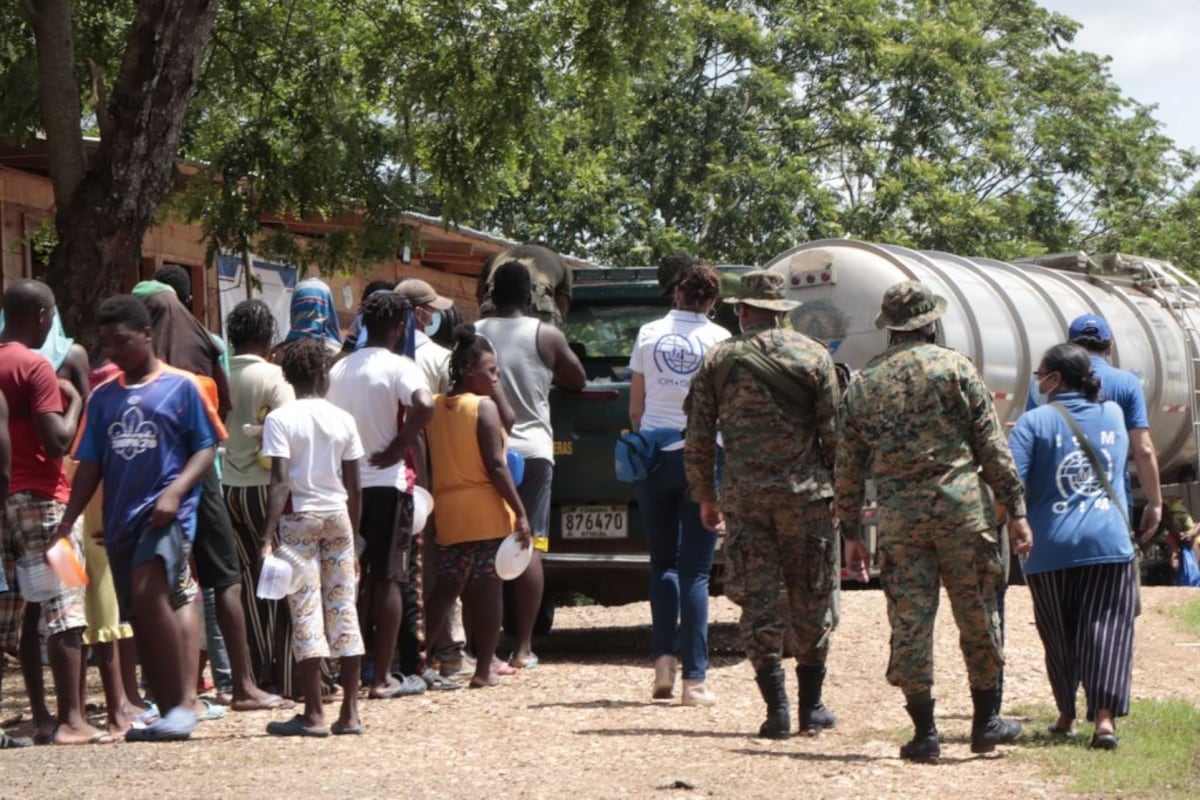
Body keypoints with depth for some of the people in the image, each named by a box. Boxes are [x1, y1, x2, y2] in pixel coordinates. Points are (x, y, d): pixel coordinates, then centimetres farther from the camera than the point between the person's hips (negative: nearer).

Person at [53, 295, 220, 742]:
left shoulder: (181, 387, 0)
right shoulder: (103, 397, 14)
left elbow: (207, 449, -1)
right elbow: (90, 465, 13)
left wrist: (175, 492, -16)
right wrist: (67, 522, 4)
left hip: (167, 512, -6)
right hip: (120, 518, 6)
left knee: (149, 592, -26)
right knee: (141, 619, 7)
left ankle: (183, 702, -20)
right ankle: (166, 710, 15)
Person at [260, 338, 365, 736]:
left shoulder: (280, 419, -6)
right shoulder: (342, 419, 4)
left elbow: (280, 482, -14)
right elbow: (353, 486, 6)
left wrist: (268, 535, -14)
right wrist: (354, 531, 16)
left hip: (299, 518, -3)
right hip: (338, 515, 3)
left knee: (306, 613, -3)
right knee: (344, 610, 6)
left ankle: (313, 714, -5)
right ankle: (350, 712, 7)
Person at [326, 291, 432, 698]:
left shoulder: (340, 369, 8)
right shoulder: (397, 366, -10)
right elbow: (424, 405, -27)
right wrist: (397, 449, -15)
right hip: (385, 483, -5)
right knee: (387, 579, -1)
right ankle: (382, 677, -1)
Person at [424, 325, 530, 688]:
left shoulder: (435, 407, 8)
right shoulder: (484, 406, -10)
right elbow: (495, 465, -14)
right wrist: (520, 513, -12)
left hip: (446, 510, 6)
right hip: (486, 512, -6)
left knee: (444, 589, 12)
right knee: (487, 589, 0)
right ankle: (483, 670, 2)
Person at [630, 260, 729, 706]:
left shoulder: (648, 335, 3)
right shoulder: (719, 339, -4)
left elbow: (635, 407, 6)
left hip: (655, 456, 2)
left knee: (663, 562, 15)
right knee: (695, 570, 0)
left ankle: (663, 659, -2)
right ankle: (694, 679, -5)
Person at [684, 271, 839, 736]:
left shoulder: (719, 361, 3)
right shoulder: (813, 356, 0)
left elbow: (698, 439, 5)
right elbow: (833, 432, -2)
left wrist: (705, 498, 15)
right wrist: (839, 489, 8)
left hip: (744, 496, 1)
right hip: (806, 492, -1)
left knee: (759, 606, 4)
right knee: (812, 603, 10)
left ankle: (777, 709, -2)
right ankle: (811, 708, 15)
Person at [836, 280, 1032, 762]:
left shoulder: (861, 384, 10)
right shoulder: (955, 368, 0)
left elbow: (847, 469, 11)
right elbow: (992, 447, -3)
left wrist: (851, 534, 17)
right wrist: (1015, 510, 0)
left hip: (897, 518, 2)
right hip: (960, 508, -2)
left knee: (910, 623, 5)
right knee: (977, 617, 9)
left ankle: (924, 733, 5)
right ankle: (985, 722, 15)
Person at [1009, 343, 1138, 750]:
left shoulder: (1035, 422, -5)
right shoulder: (1113, 414, 9)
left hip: (1052, 545, -2)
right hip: (1109, 542, 2)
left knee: (1060, 635, 12)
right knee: (1106, 629, -2)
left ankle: (1067, 716, 23)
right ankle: (1104, 716, -17)